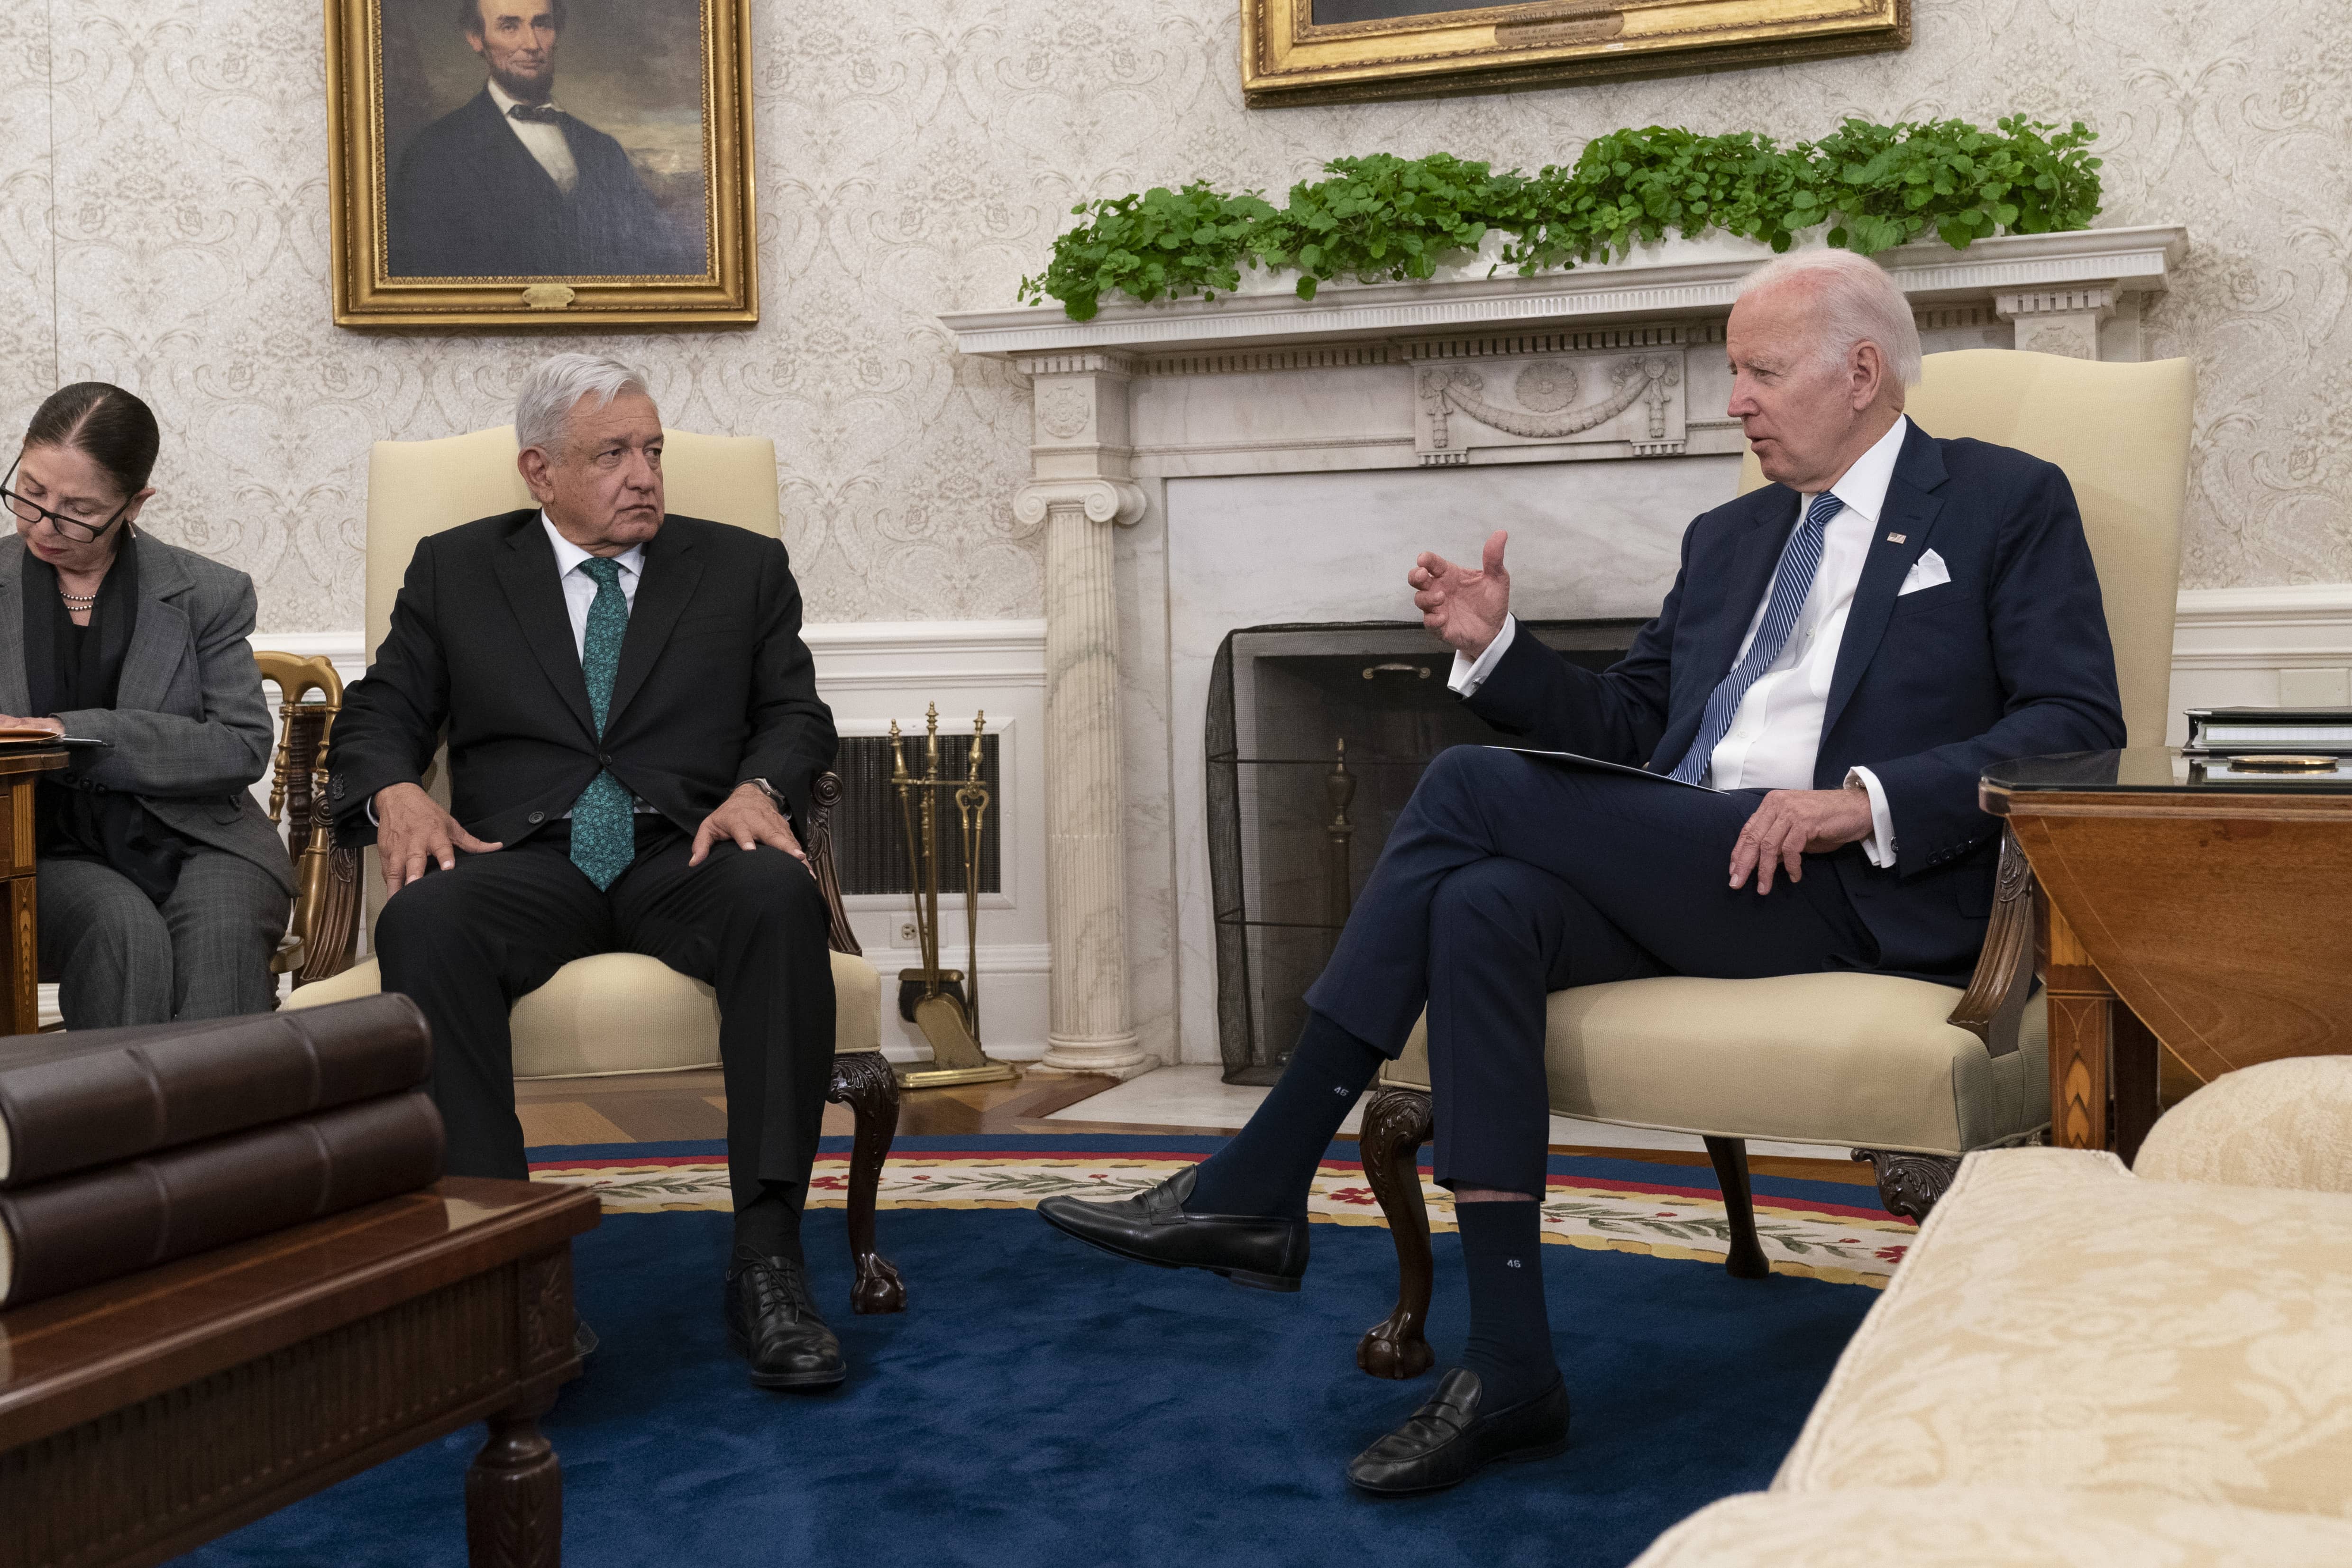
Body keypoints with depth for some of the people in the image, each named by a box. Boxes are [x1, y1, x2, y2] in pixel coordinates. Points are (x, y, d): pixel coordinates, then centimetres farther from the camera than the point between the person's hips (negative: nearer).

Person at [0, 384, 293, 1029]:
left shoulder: (209, 594, 7)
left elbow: (243, 746, -5)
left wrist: (78, 736, -16)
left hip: (195, 842, 0)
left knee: (221, 931, -33)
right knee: (125, 928, -32)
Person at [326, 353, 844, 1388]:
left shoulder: (744, 567, 19)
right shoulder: (454, 570, 19)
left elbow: (797, 714, 12)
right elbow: (381, 713, 14)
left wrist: (759, 789, -11)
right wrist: (395, 794, -9)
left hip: (686, 859, 0)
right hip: (523, 863, 0)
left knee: (780, 899, -35)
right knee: (423, 923, -34)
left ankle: (766, 1261, -34)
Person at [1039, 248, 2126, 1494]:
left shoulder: (2009, 503, 8)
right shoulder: (1729, 537, 28)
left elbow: (2078, 723, -3)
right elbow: (1627, 726, 26)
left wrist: (1867, 799, -17)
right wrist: (1496, 647, 8)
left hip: (1857, 885, -6)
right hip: (1681, 876, 6)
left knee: (1474, 789, -22)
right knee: (1480, 908, -28)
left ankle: (1259, 1187, -16)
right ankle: (1510, 1370, -26)